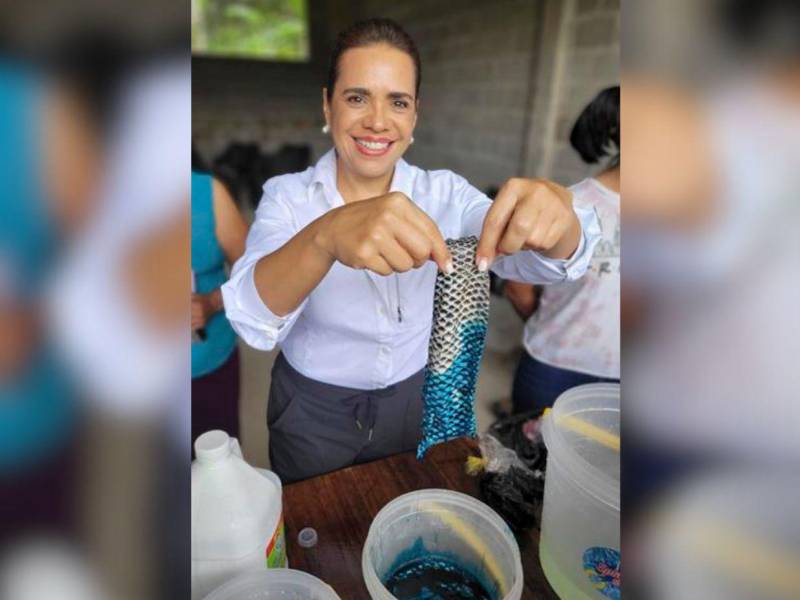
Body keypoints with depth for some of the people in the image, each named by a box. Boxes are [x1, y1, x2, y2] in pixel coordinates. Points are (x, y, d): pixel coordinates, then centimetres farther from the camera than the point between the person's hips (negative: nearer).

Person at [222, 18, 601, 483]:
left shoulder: (444, 193, -9)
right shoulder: (288, 197, -14)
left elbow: (544, 260, -22)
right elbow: (253, 318, -31)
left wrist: (557, 209, -45)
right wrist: (325, 238, -51)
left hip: (414, 404, 2)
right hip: (313, 413, -1)